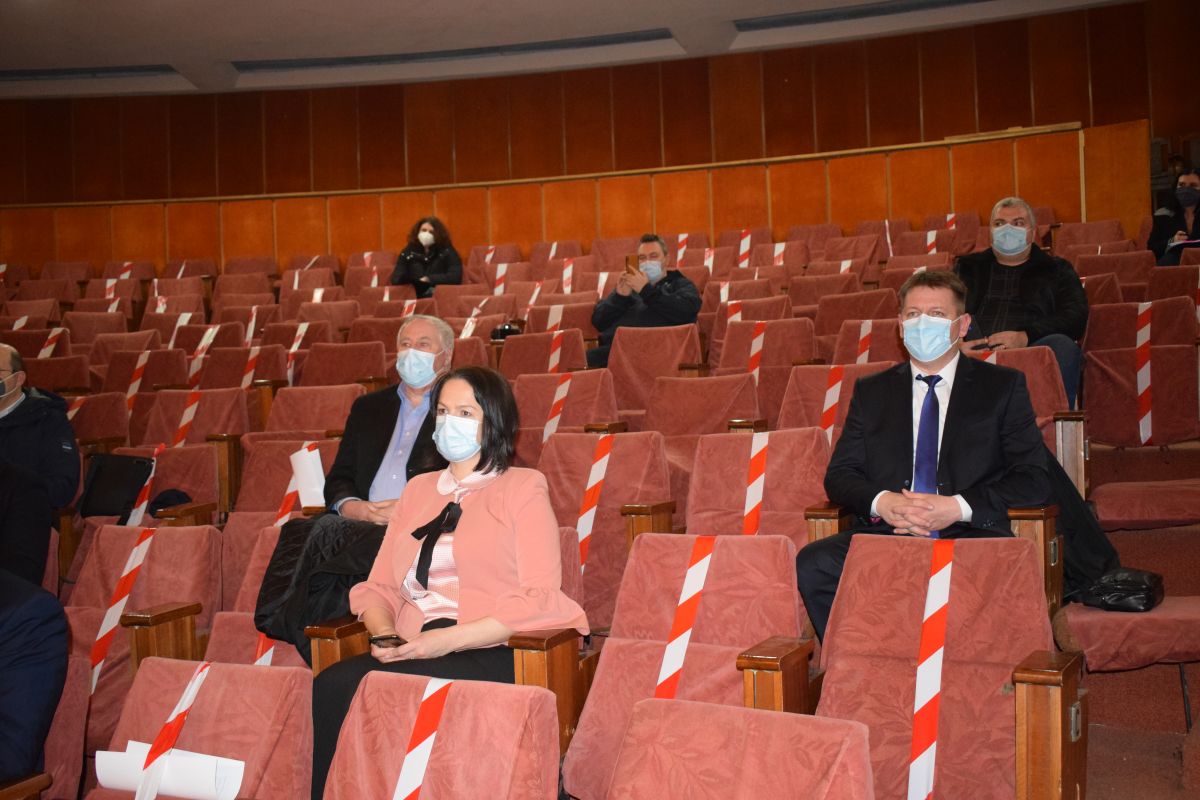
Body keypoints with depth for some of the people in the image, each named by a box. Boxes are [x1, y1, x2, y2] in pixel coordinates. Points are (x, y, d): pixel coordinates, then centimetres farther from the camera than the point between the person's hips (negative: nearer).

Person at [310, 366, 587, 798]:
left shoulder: (523, 488, 7)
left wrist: (450, 639, -16)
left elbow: (539, 599, -5)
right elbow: (378, 587, 20)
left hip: (493, 654, -5)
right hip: (415, 653, 5)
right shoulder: (417, 490, 23)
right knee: (329, 687, -25)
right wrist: (384, 633, -4)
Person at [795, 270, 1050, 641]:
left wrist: (958, 507, -13)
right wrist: (882, 502, -10)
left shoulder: (1002, 386, 13)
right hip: (883, 533, 2)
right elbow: (839, 475, 14)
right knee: (811, 565, -29)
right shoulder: (871, 391, 20)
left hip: (969, 536, -2)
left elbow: (1033, 479, 4)